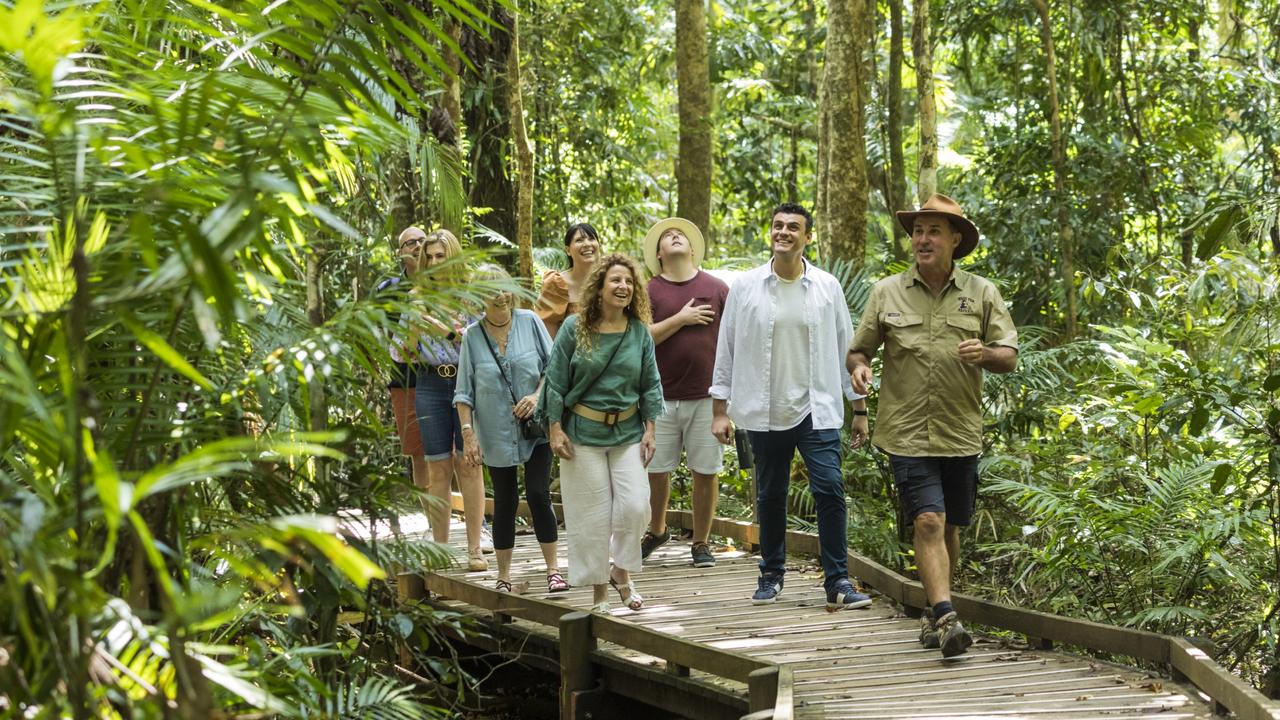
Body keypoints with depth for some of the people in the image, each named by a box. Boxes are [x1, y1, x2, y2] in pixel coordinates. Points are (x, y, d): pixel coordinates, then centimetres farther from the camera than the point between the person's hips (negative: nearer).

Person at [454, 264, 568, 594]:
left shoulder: (529, 322, -1)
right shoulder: (473, 336, -1)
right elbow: (464, 392, 1)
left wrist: (538, 395, -12)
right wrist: (468, 433, -6)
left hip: (535, 428, 0)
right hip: (497, 434, 0)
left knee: (538, 494, -8)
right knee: (505, 502, 6)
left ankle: (553, 568, 0)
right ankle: (504, 576, 15)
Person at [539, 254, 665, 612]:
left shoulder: (640, 332, 3)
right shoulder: (574, 328, -5)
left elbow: (651, 384, 8)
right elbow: (556, 381, -3)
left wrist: (650, 429, 2)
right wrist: (555, 430, -6)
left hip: (628, 432, 2)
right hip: (583, 432, -2)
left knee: (634, 505, -9)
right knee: (592, 515, 1)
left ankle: (622, 572, 15)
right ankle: (599, 589, 12)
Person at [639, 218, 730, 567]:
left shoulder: (716, 288, 5)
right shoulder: (649, 291, 4)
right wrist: (680, 319, -12)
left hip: (706, 397, 0)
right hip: (662, 397, 0)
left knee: (705, 471, 2)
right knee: (656, 470, 6)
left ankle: (701, 542, 13)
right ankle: (657, 529, 28)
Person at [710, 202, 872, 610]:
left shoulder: (827, 287, 3)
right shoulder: (746, 287, 2)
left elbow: (845, 349, 8)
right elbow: (726, 351, 5)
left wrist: (859, 409, 7)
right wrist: (720, 411, 2)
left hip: (816, 411, -1)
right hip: (764, 412, 1)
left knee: (830, 489, -12)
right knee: (770, 496, 9)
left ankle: (838, 581, -9)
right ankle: (771, 574, 25)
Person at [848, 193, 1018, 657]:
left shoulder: (981, 293, 7)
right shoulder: (887, 293, 7)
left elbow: (1009, 358, 6)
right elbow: (859, 349, 13)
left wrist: (985, 354, -17)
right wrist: (859, 367, -11)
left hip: (961, 432, 2)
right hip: (907, 432, -2)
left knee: (950, 528, 10)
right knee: (929, 521, -14)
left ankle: (933, 612, 26)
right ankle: (945, 618, -21)